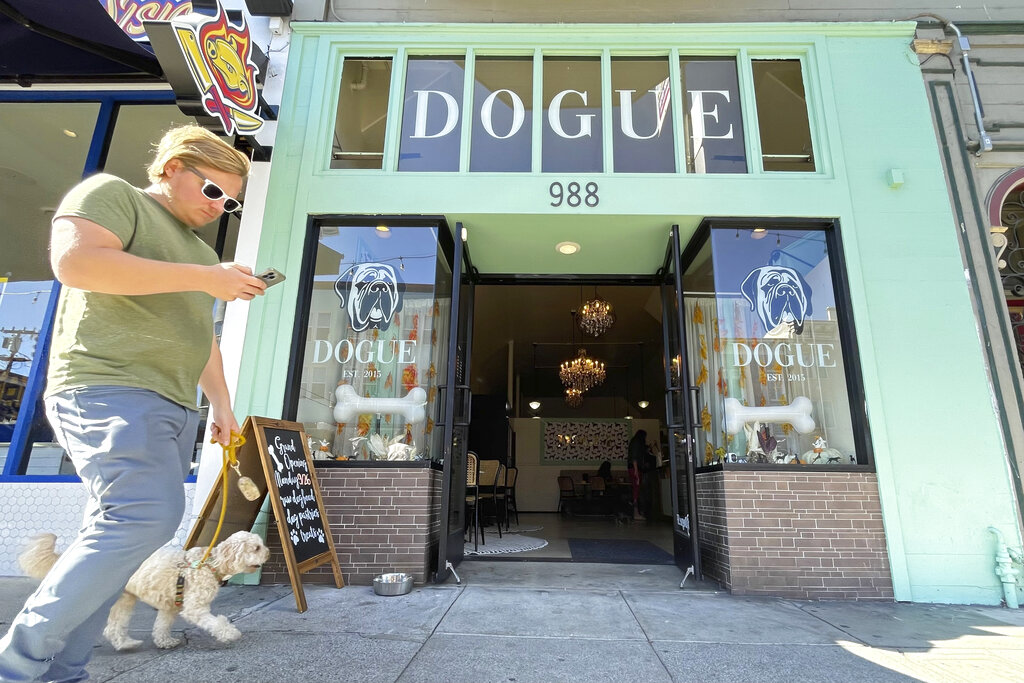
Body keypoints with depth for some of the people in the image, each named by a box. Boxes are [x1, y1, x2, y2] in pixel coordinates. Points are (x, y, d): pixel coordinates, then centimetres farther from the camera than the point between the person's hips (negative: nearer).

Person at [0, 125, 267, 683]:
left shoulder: (200, 251, 26)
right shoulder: (111, 194, 3)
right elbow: (74, 261, -16)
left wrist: (220, 402, 20)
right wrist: (203, 277, -16)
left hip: (173, 410, 9)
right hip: (109, 390, -8)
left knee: (115, 539, 6)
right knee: (147, 517, -20)